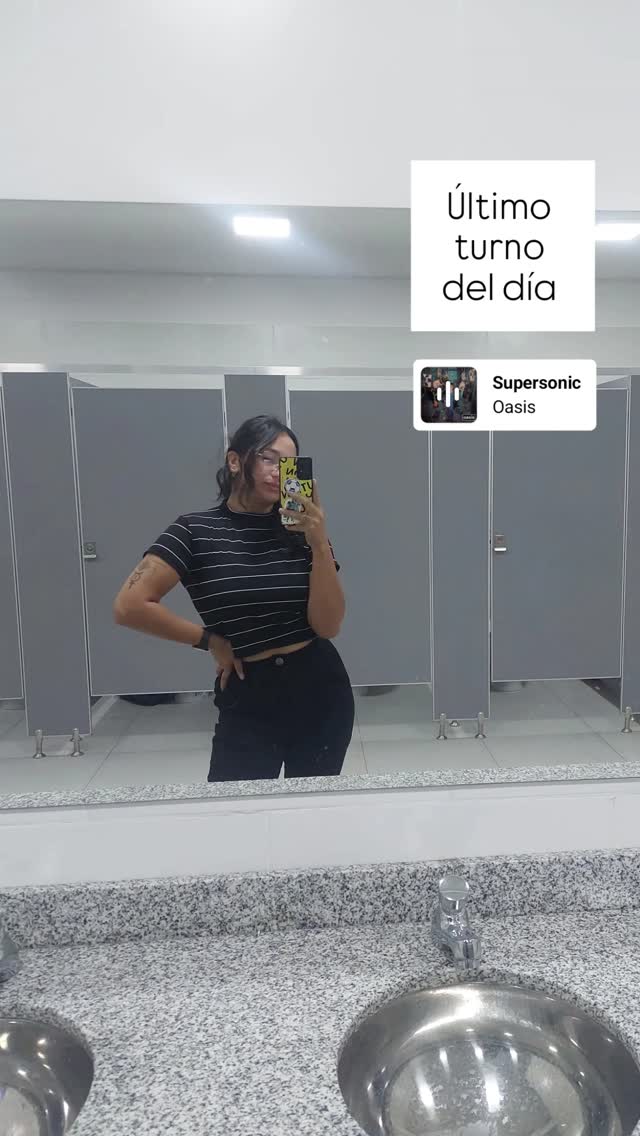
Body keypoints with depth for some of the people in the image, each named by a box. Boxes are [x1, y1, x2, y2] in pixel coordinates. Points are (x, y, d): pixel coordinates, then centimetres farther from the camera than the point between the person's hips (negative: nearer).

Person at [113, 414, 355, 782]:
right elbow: (130, 606, -15)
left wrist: (320, 545, -20)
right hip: (249, 701, -2)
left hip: (321, 694, 3)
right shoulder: (196, 531, -8)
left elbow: (328, 626, -9)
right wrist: (211, 640, -8)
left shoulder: (301, 532, -2)